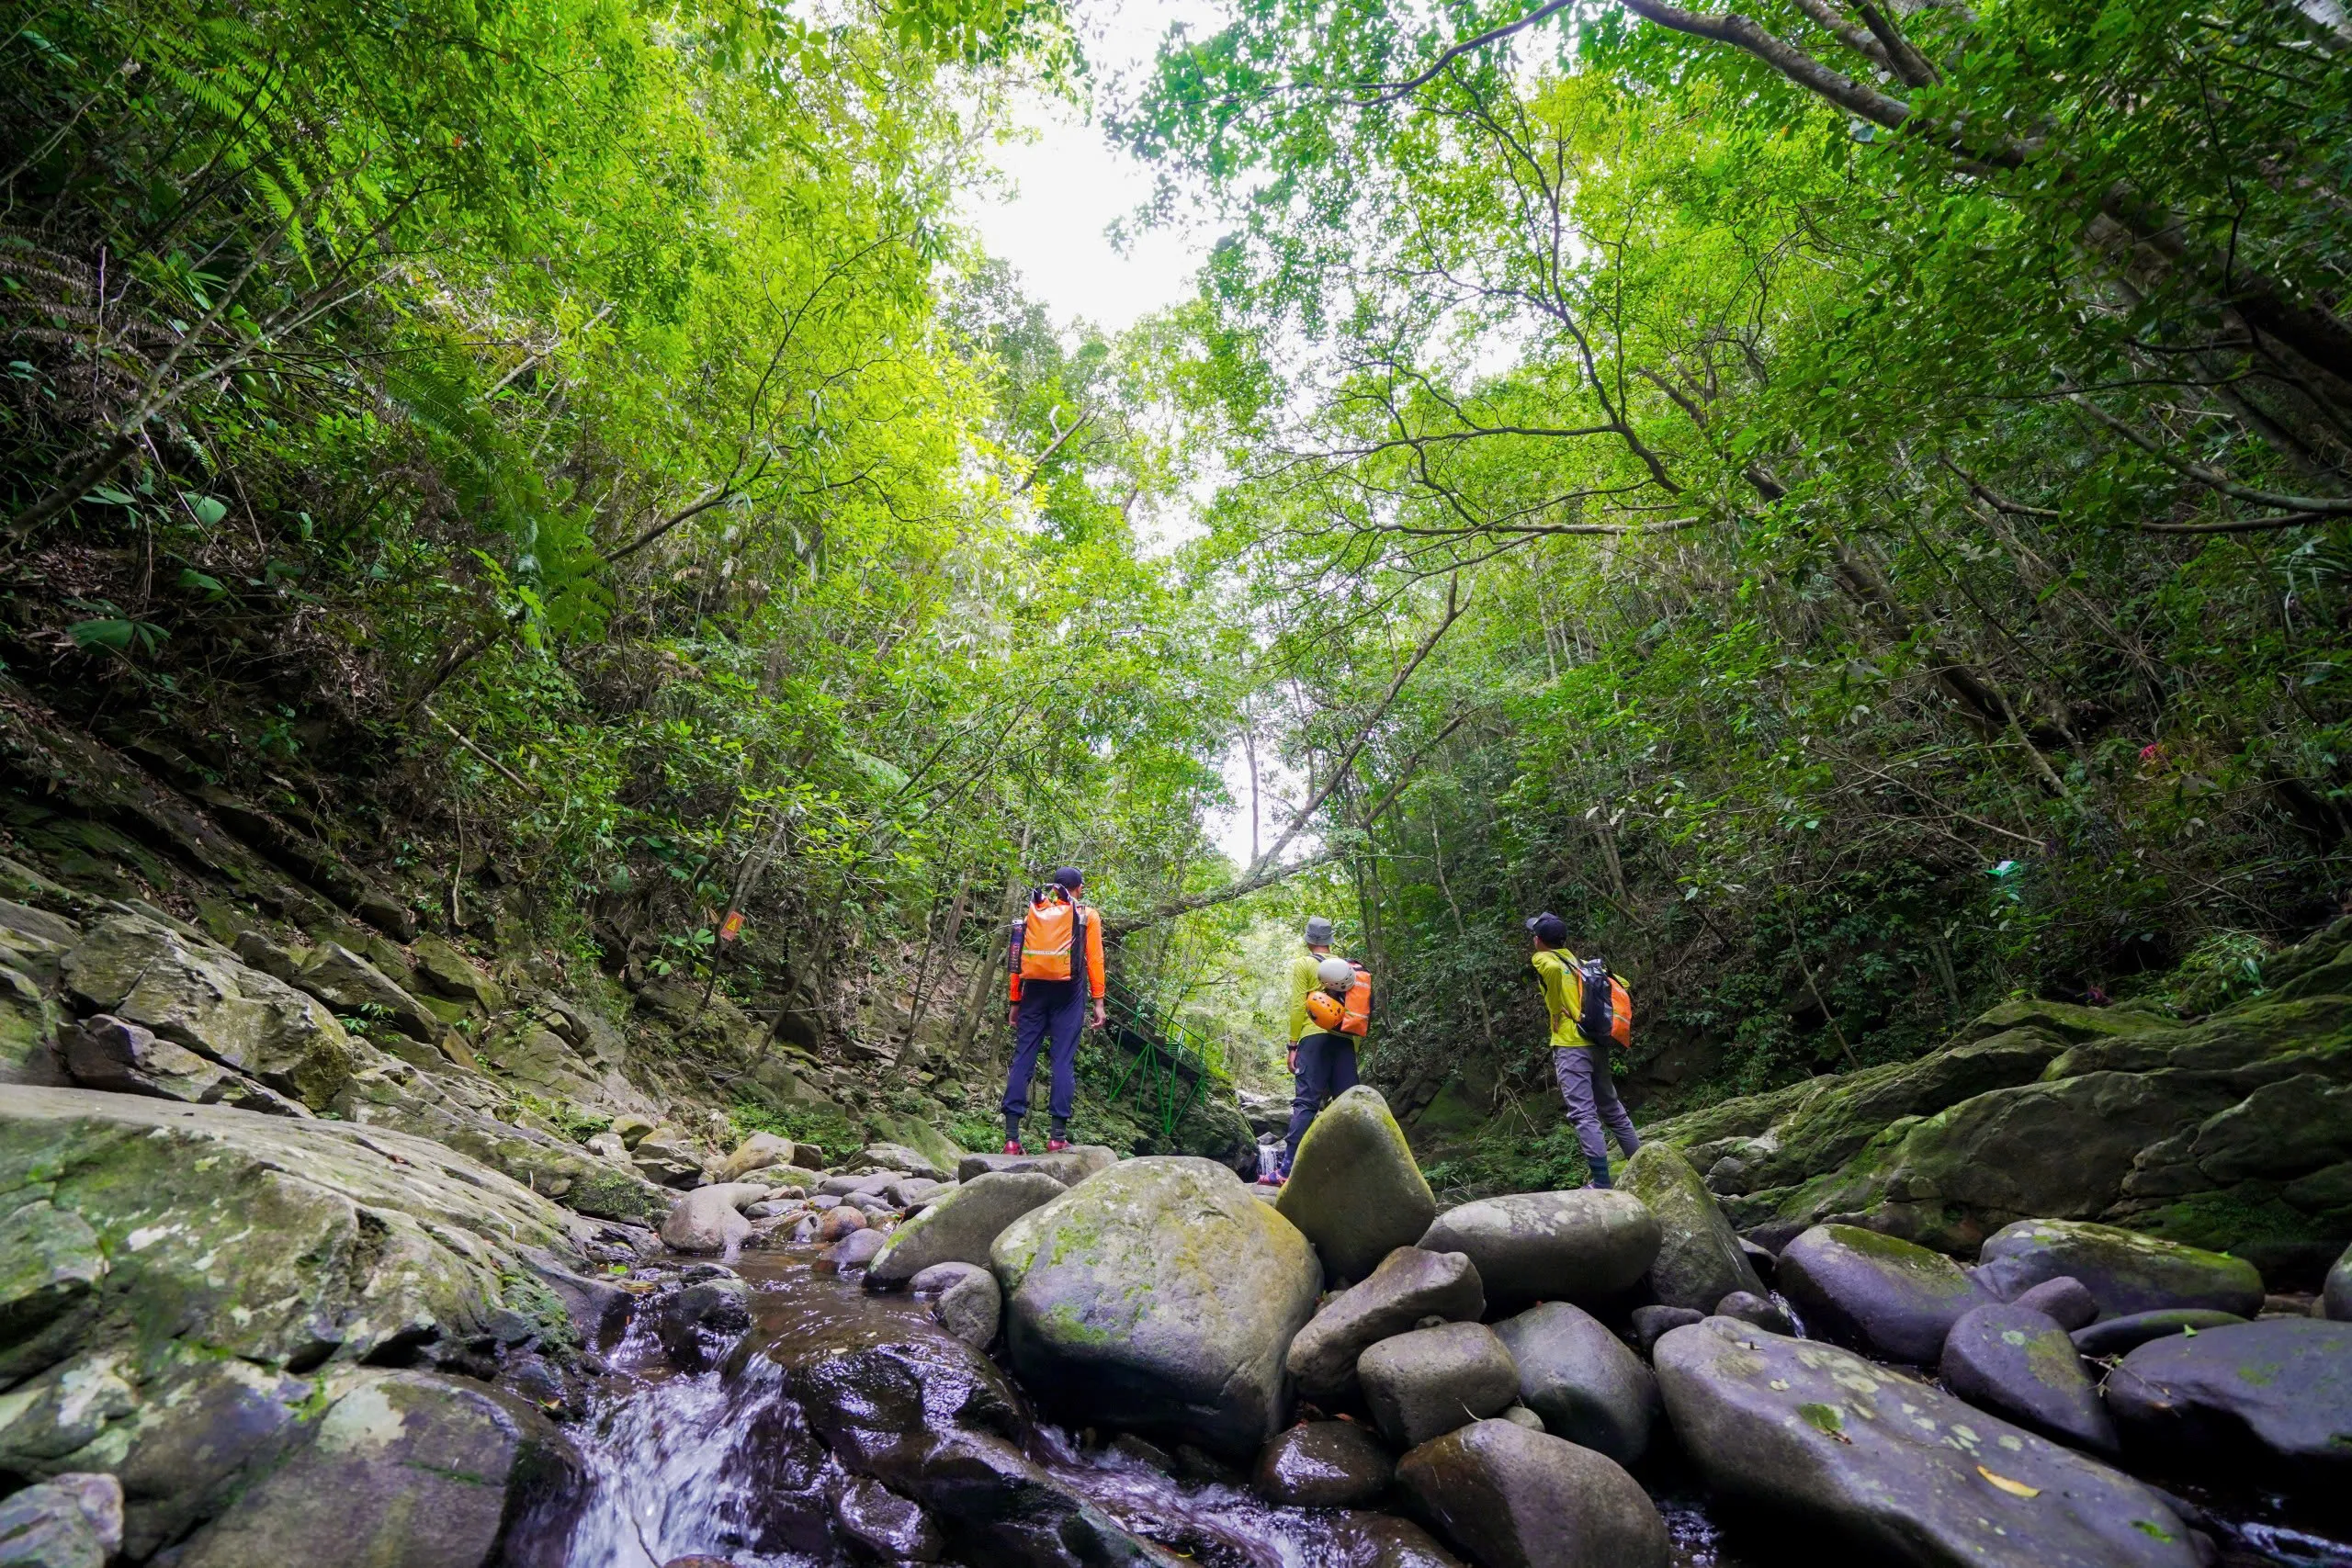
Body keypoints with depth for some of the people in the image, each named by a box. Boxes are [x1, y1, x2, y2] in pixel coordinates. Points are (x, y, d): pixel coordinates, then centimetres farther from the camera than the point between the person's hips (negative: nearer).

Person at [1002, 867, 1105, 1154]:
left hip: (1034, 990, 3)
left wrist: (1015, 1003, 16)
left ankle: (1012, 1138, 1)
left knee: (1023, 1058, 3)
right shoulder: (1086, 914, 7)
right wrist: (1098, 1002, 1)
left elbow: (1018, 959, 12)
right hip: (1068, 991, -3)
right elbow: (1094, 959, -1)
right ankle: (1058, 1137, -2)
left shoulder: (1033, 911, 15)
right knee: (1063, 1060, 0)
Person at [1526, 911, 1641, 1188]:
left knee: (1584, 1115, -9)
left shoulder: (1543, 959, -4)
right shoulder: (1577, 961, 18)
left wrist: (1556, 1010, -16)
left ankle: (1602, 1181, -11)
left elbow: (1554, 968, -29)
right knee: (1613, 1110, 18)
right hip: (1597, 1044, 8)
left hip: (1571, 1046, -8)